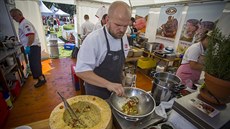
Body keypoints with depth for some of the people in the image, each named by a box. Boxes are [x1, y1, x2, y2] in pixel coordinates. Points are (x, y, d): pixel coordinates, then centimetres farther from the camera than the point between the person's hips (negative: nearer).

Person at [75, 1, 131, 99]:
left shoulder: (123, 37, -4)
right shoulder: (93, 39, -25)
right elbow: (81, 70, -27)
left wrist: (119, 85, 7)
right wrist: (108, 84, -36)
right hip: (97, 93, -6)